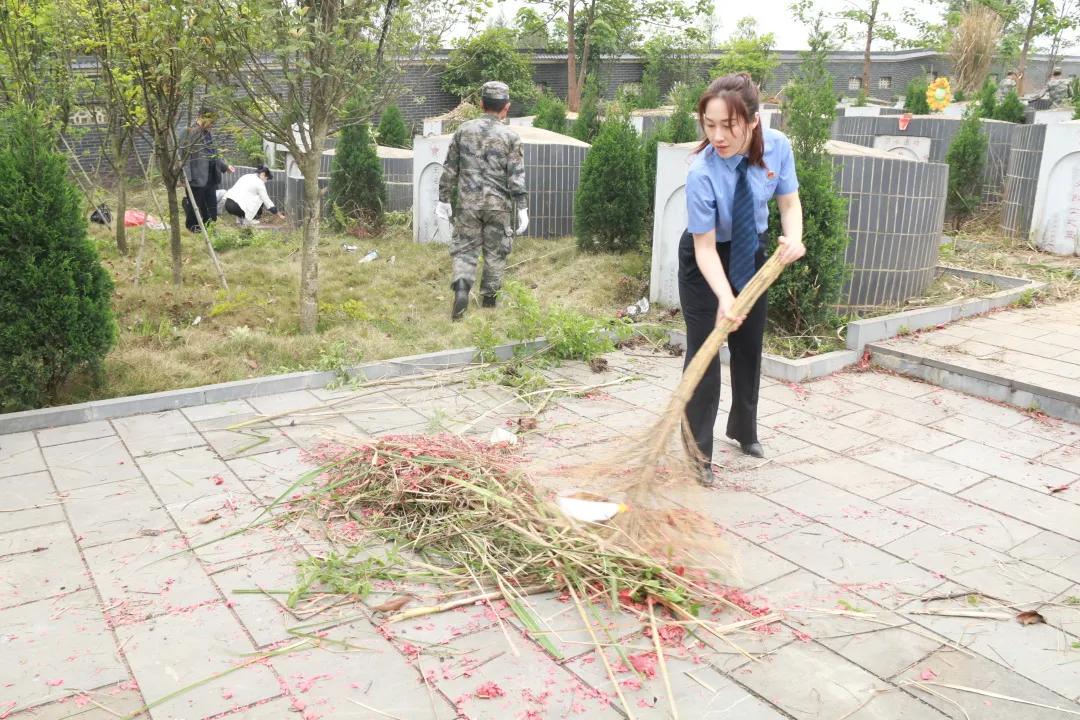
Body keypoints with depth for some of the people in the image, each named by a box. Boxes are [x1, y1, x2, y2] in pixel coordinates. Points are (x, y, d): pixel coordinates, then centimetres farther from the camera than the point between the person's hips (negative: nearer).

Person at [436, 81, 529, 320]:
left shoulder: (464, 130, 3)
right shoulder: (510, 137, -4)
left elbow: (450, 169, 6)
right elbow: (517, 177, -8)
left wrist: (444, 199, 14)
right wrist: (522, 208, -5)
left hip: (468, 202, 1)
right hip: (499, 204, -1)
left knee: (464, 249, 8)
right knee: (495, 253, 11)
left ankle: (461, 286, -16)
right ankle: (489, 298, 18)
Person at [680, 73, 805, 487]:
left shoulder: (777, 146, -21)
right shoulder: (702, 173, -33)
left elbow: (789, 202, -8)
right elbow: (705, 247, -29)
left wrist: (794, 237, -30)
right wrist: (724, 298, -43)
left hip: (751, 253, 5)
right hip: (706, 259, -5)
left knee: (749, 348, 16)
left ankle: (744, 431, 36)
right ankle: (698, 454, 3)